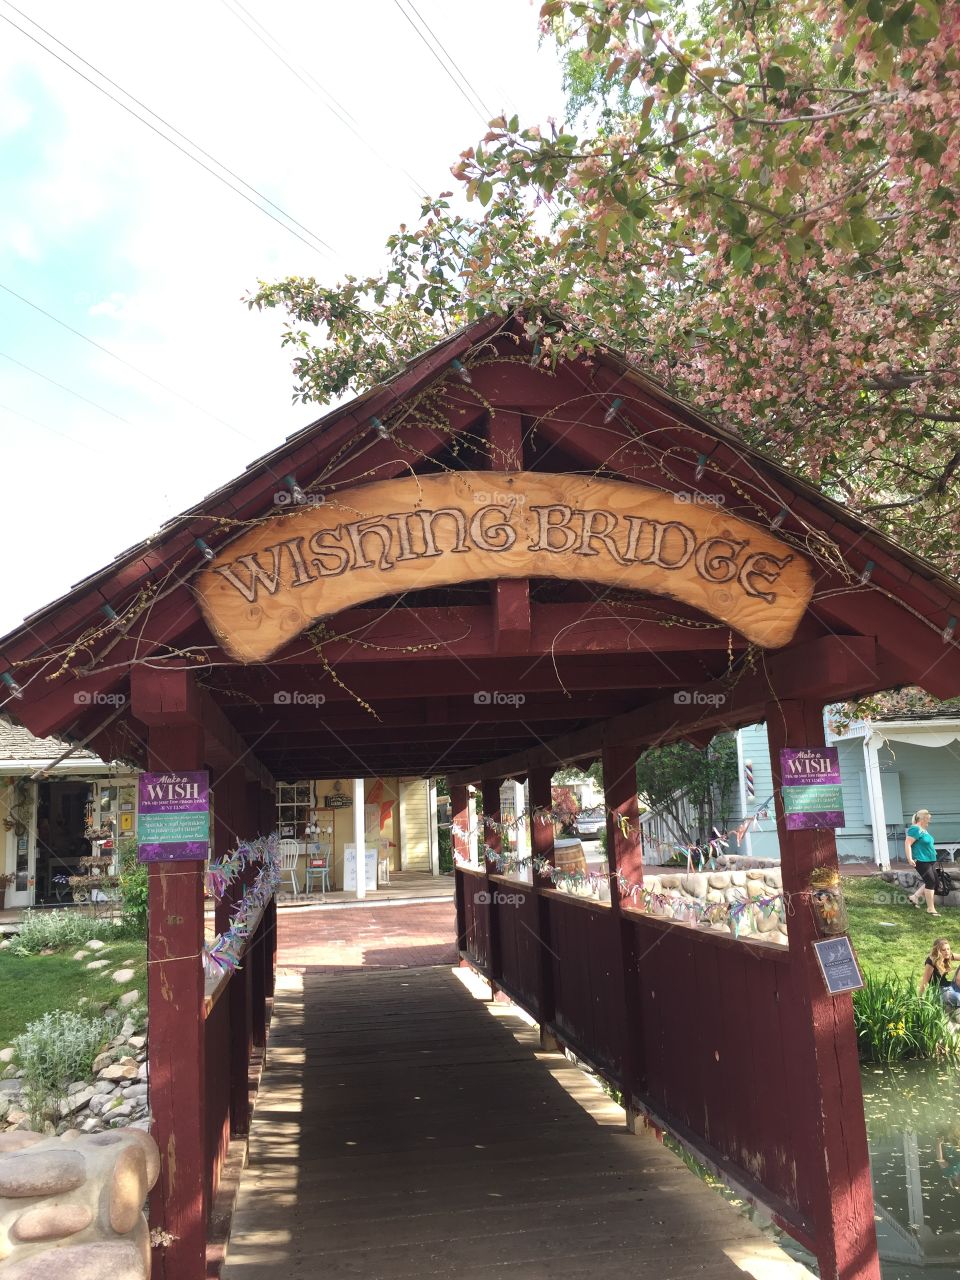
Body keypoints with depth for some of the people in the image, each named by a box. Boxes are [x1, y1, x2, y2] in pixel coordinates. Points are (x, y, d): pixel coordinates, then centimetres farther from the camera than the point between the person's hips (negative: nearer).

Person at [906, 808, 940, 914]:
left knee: (933, 882, 9)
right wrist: (910, 859, -27)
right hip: (921, 861, -10)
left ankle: (914, 897, 20)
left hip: (930, 861, 10)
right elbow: (907, 843, -22)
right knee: (930, 882, -9)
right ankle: (930, 909, -2)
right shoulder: (915, 829, -15)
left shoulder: (923, 830, 16)